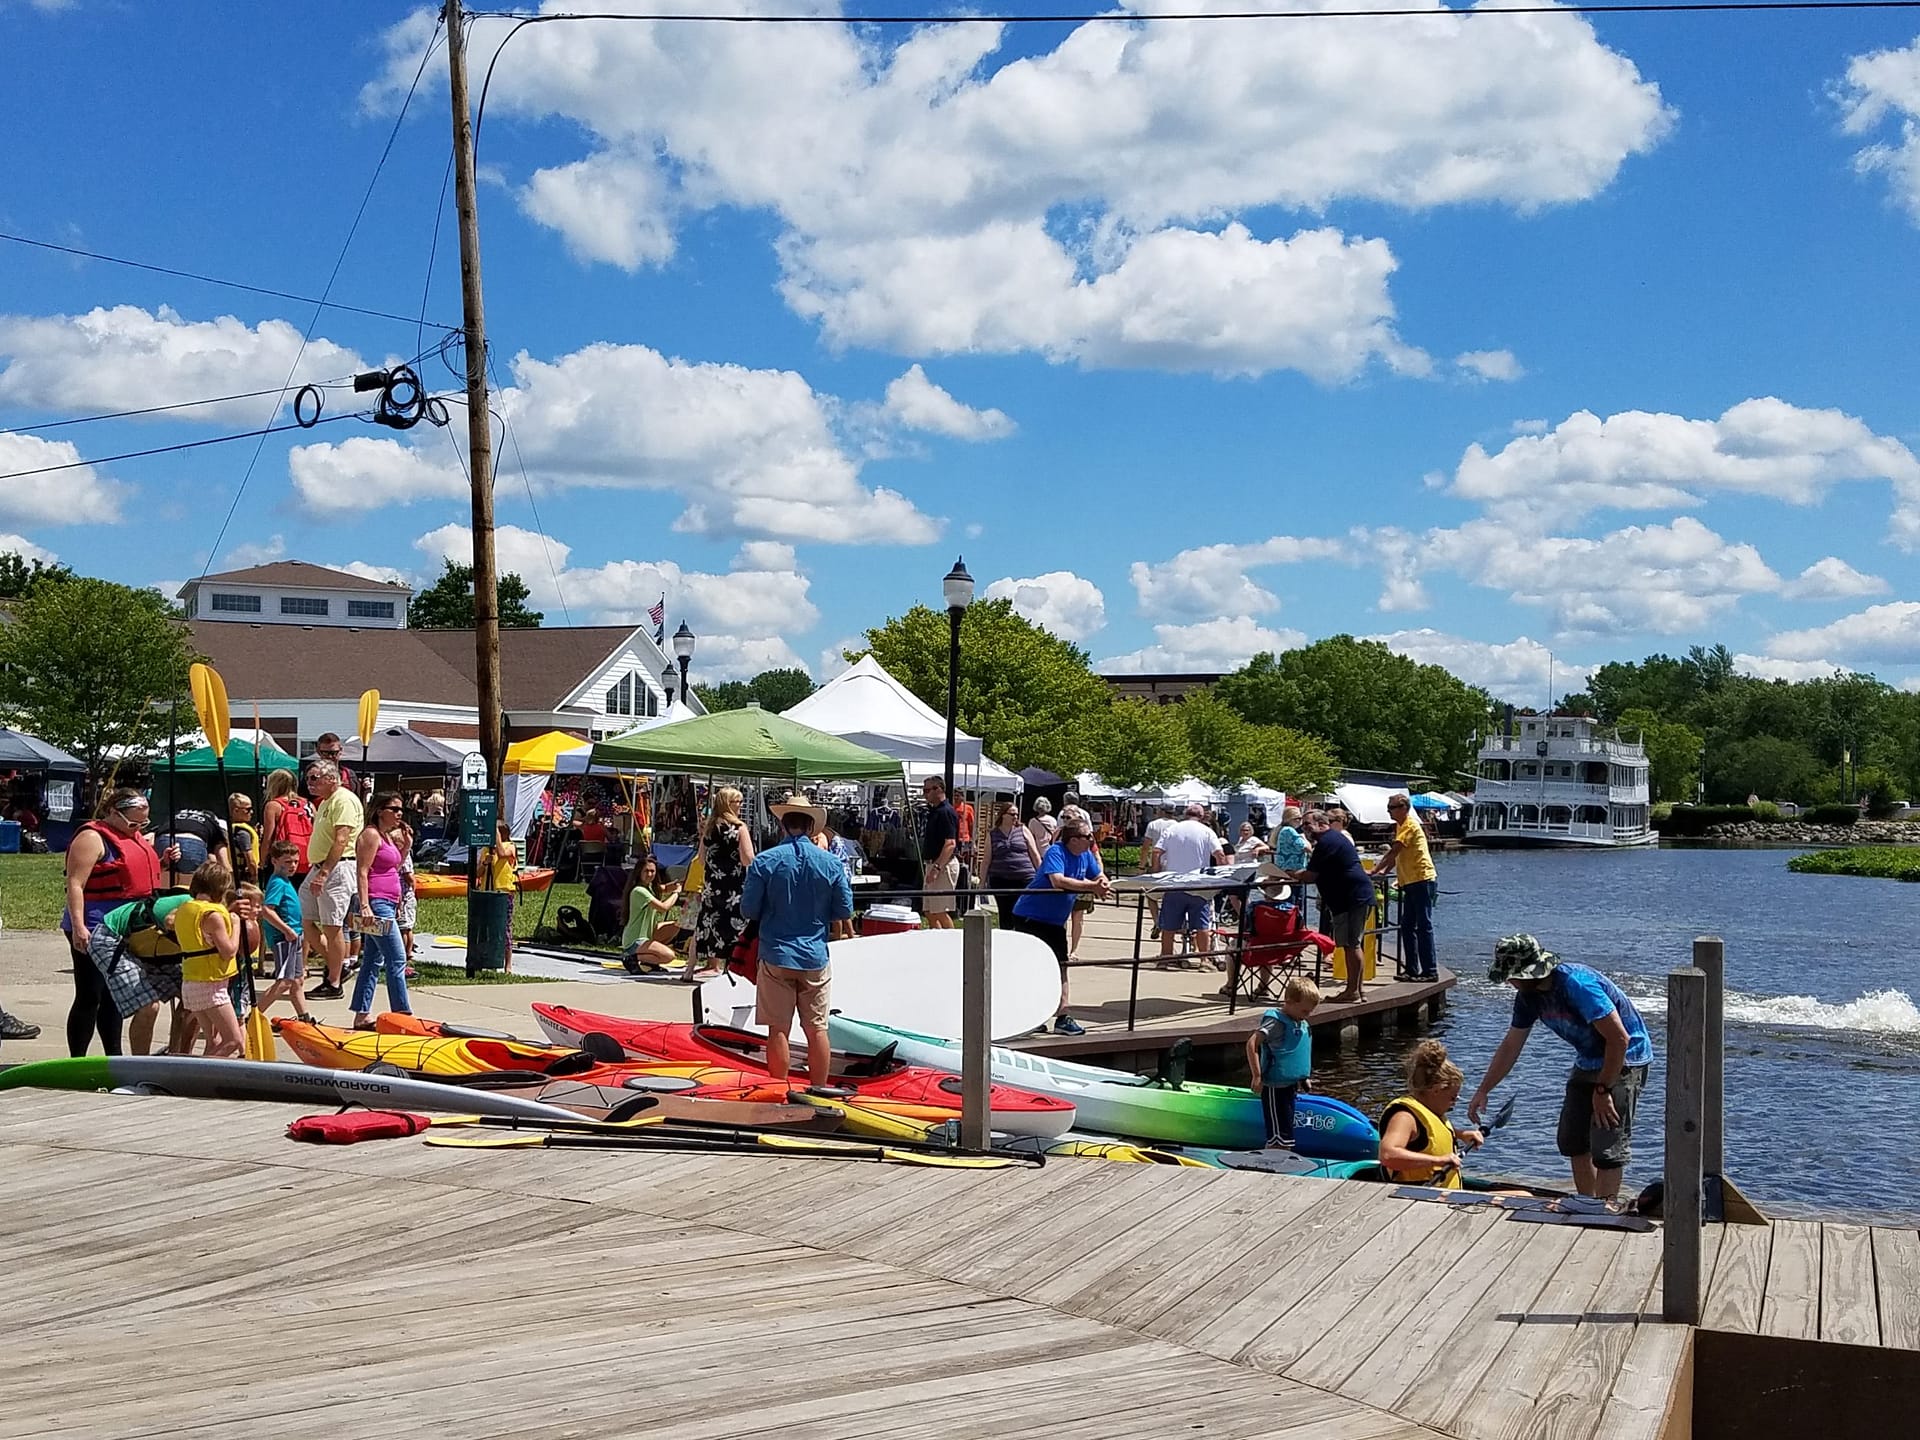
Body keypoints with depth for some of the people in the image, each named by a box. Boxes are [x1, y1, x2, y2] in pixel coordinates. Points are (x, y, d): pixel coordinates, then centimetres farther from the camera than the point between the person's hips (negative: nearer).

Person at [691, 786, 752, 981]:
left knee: (707, 927, 13)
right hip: (735, 888, -5)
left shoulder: (709, 828, 7)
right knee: (734, 928, 0)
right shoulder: (739, 827, -8)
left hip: (713, 886, 5)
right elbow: (748, 860, -14)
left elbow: (702, 861, 11)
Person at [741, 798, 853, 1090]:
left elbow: (748, 910, -5)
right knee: (817, 1029, 8)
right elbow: (844, 911, 3)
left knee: (778, 1030, 3)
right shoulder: (831, 863, -3)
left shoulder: (764, 861, -7)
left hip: (776, 956, -1)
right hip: (815, 957, 1)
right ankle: (819, 1092, 13)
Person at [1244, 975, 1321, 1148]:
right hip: (1275, 1088, -9)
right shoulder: (1276, 1022, -16)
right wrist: (1257, 1076, -23)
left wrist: (1304, 1079, 23)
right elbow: (1252, 1043, -23)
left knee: (1285, 1135, 16)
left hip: (1290, 1087, 9)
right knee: (1279, 1135, -9)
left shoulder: (1302, 1024, 11)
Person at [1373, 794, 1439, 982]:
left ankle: (1430, 971, -7)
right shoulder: (1400, 826, 18)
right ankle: (1412, 970, 15)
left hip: (1422, 880, -10)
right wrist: (1385, 871, 13)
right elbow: (1396, 854, 23)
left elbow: (1394, 851, -19)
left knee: (1424, 926, -8)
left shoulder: (1410, 826, -12)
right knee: (1407, 926, 11)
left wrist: (1375, 870, -18)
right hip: (1411, 882, 10)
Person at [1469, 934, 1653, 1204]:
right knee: (1572, 1139, 11)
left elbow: (1619, 1039, -28)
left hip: (1624, 1060, -9)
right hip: (1588, 1061, 9)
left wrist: (1602, 1090, -22)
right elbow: (1510, 1046, 8)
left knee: (1608, 1145, -14)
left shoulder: (1577, 985, -30)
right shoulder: (1528, 996, -4)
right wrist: (1483, 1091, 6)